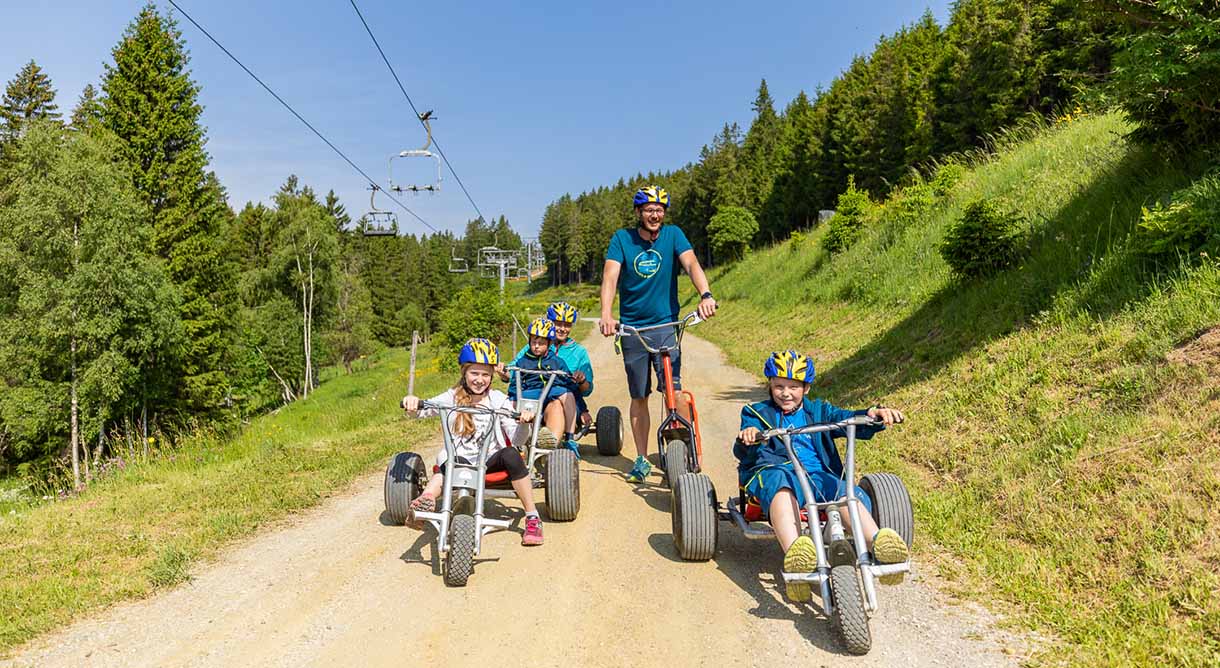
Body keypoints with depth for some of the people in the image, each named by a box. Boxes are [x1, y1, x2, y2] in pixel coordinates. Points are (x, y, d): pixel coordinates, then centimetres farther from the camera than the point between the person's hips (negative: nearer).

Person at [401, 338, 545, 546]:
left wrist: (524, 424, -27)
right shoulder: (453, 397, 6)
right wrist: (412, 402, -32)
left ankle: (532, 518, -21)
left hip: (490, 460, 0)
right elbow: (423, 409, -9)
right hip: (459, 459, 0)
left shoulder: (498, 399, 4)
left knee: (511, 455, -31)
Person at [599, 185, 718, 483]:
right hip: (632, 328, 1)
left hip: (666, 325, -1)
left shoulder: (673, 235, 0)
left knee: (673, 390, -14)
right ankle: (642, 459, 19)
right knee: (639, 397, 8)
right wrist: (606, 314, -31)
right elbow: (610, 276, -14)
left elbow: (691, 263, -16)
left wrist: (705, 295, -36)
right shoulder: (622, 239, -2)